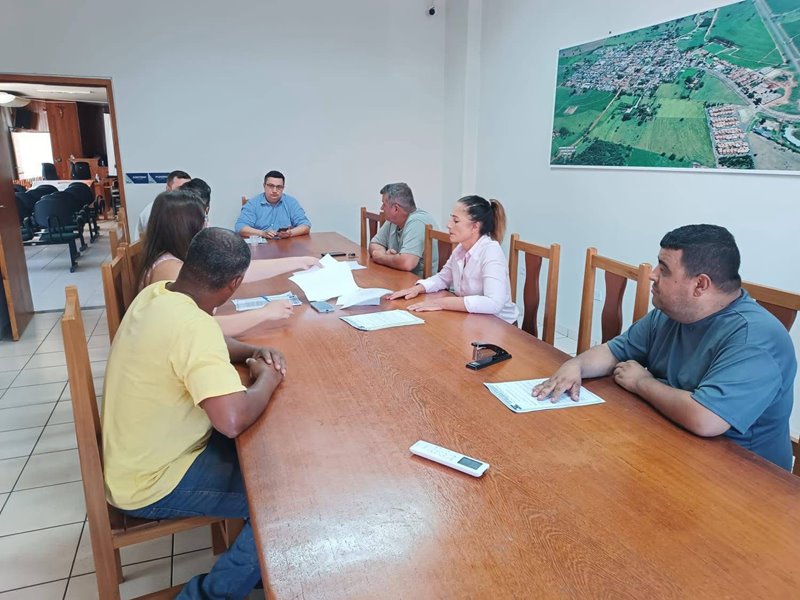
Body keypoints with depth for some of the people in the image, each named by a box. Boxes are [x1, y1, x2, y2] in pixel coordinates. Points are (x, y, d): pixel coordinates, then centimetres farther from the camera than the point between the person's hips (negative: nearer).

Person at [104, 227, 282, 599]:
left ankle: (261, 567, 29)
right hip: (153, 484, -9)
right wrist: (267, 379, -20)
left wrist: (254, 353, -2)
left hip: (138, 457, 9)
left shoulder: (156, 294, -3)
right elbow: (233, 420, -40)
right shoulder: (193, 325, -32)